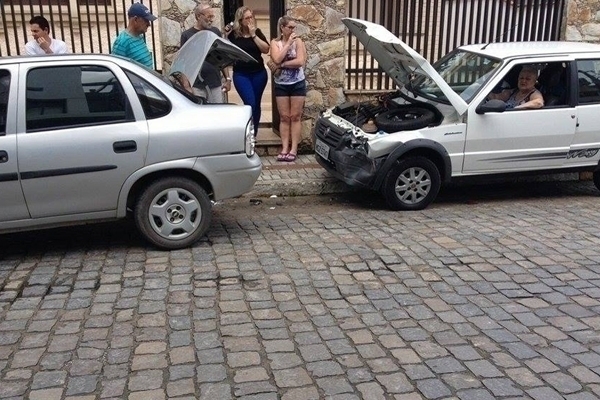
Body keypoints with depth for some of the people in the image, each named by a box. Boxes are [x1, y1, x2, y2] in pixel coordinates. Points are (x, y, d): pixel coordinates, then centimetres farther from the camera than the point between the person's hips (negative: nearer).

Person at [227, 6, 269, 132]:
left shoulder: (257, 32, 4)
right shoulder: (233, 34, -1)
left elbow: (266, 49, -7)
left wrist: (253, 35, -13)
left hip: (258, 73, 3)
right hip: (241, 74, -2)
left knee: (256, 104, 8)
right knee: (250, 103, -15)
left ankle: (254, 134, 20)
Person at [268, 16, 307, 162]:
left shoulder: (298, 41, -3)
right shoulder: (275, 42, 1)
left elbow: (300, 61, -16)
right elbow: (277, 59, -17)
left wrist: (281, 65, -15)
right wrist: (288, 43, -15)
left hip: (297, 84, -1)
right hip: (281, 85, 2)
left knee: (295, 117, 1)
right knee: (284, 117, 4)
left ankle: (294, 149, 3)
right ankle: (285, 148, 7)